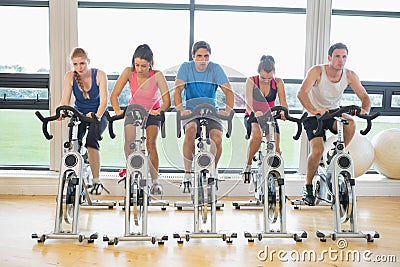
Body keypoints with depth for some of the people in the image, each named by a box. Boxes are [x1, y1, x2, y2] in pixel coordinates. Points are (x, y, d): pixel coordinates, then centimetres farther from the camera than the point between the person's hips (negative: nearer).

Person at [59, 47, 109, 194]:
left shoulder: (99, 74, -15)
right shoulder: (70, 76, -8)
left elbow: (104, 100, -21)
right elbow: (64, 101, -13)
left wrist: (97, 116, -40)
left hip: (98, 115, -2)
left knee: (91, 140, -29)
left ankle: (96, 181, -20)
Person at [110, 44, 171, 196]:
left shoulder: (157, 75, -24)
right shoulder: (129, 72, -19)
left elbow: (167, 100, -28)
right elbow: (114, 95, -20)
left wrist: (159, 111, -47)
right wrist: (118, 111, -37)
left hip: (152, 113, -2)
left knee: (151, 144, -19)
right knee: (129, 144, -16)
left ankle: (155, 181, -11)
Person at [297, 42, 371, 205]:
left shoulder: (349, 75, -10)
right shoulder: (317, 71, -20)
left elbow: (364, 97, -8)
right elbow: (301, 93, -33)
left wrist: (365, 110, -31)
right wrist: (313, 110, -51)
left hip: (334, 113, 3)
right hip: (314, 116, -3)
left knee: (350, 123, -30)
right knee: (318, 150, -21)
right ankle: (308, 186, 0)